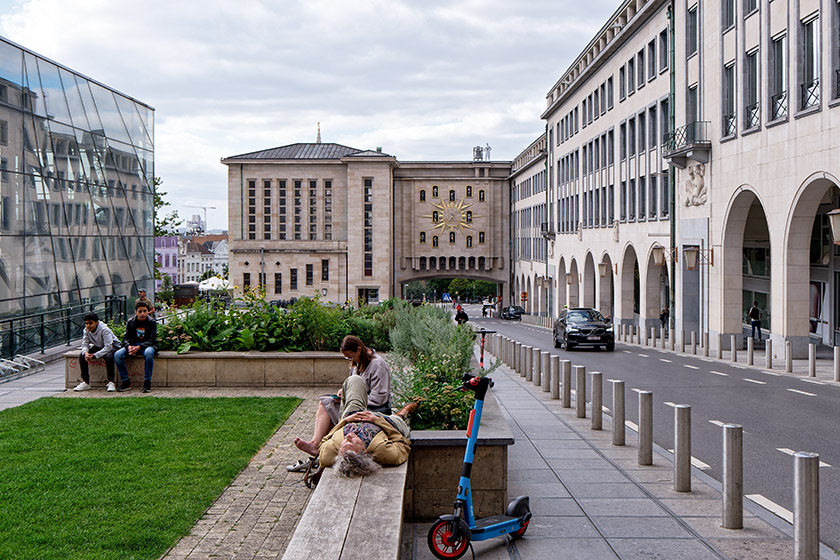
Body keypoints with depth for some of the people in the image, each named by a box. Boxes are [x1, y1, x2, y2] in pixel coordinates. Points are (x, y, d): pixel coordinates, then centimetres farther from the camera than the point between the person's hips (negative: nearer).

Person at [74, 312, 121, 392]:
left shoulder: (104, 330, -28)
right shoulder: (87, 330, -9)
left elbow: (108, 347, -33)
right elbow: (85, 344, -5)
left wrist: (94, 355, -39)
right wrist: (86, 352, -29)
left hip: (112, 346, -7)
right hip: (98, 347, 7)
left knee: (108, 356, -40)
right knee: (81, 356, -14)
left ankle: (111, 382, -28)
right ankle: (86, 382, -8)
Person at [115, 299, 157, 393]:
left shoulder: (151, 322, -4)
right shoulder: (130, 322, 3)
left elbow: (152, 340, -9)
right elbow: (126, 338, 5)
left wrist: (139, 347, -23)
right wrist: (129, 346, -19)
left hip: (147, 345, -3)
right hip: (133, 345, 3)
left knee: (148, 353, -40)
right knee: (117, 355, -24)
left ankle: (147, 382, -29)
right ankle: (126, 382, -12)